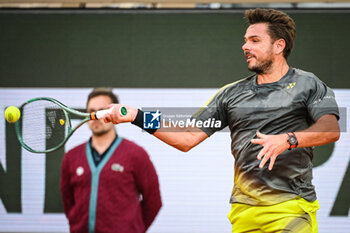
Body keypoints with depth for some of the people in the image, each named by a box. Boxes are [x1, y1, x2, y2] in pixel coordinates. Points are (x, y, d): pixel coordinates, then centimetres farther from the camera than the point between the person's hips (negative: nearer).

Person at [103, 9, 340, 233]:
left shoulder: (307, 84, 5)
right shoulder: (231, 94, 15)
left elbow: (331, 129, -11)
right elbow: (188, 139, 13)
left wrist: (288, 139, -27)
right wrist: (136, 117, 4)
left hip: (291, 208, -3)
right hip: (244, 210, 4)